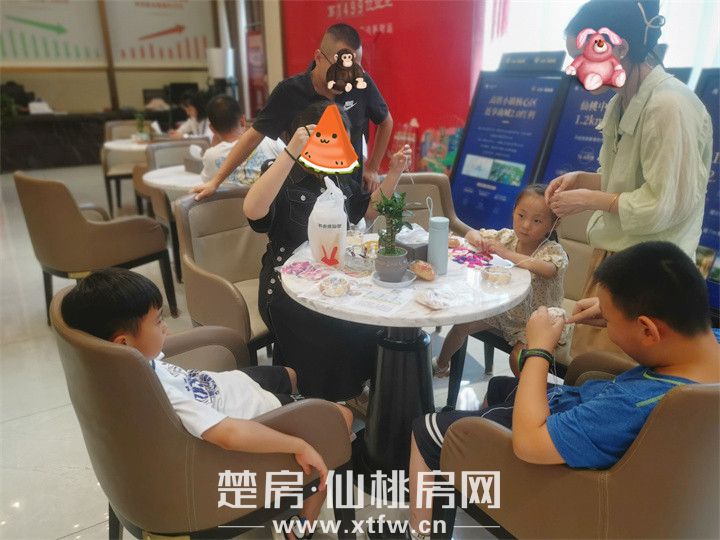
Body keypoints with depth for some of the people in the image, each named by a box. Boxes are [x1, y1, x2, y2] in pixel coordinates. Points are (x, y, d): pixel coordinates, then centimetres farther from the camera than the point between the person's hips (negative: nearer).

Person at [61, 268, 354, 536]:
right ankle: (304, 524, 14)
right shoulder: (158, 395, -41)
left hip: (232, 383, 9)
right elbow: (231, 434, -46)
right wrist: (300, 446, -38)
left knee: (291, 374, 31)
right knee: (341, 416, 5)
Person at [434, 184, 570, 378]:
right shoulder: (507, 237, -5)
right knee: (462, 324, -3)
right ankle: (441, 366, 22)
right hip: (503, 310, 5)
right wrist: (477, 238, -21)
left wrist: (506, 253, -44)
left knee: (518, 357, -26)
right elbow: (471, 234, 4)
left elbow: (547, 270, -45)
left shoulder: (554, 251, -21)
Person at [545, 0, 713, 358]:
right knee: (584, 361, 16)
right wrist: (580, 179, 3)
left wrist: (591, 200, -13)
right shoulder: (621, 103, 8)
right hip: (611, 257, 9)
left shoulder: (670, 105, -19)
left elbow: (666, 205, -21)